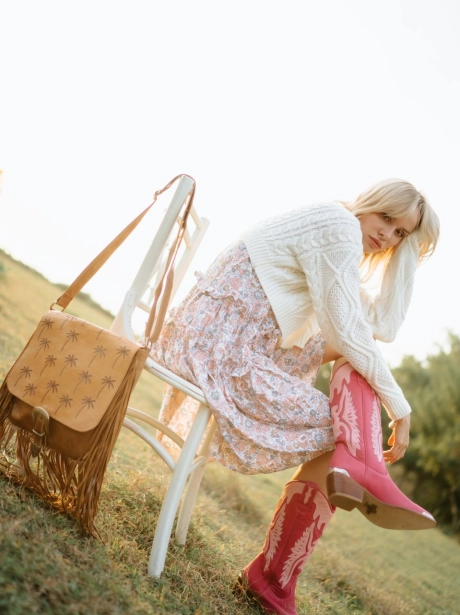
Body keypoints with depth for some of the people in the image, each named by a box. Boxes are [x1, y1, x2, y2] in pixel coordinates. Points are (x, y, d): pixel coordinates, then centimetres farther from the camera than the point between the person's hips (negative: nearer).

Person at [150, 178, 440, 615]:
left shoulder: (343, 248, 20)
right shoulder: (339, 225, -10)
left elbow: (384, 326, 10)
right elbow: (347, 334, -15)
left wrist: (407, 251, 12)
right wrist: (400, 408, -6)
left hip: (239, 348, 9)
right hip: (219, 350, -9)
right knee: (338, 435, -5)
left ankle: (355, 468, -7)